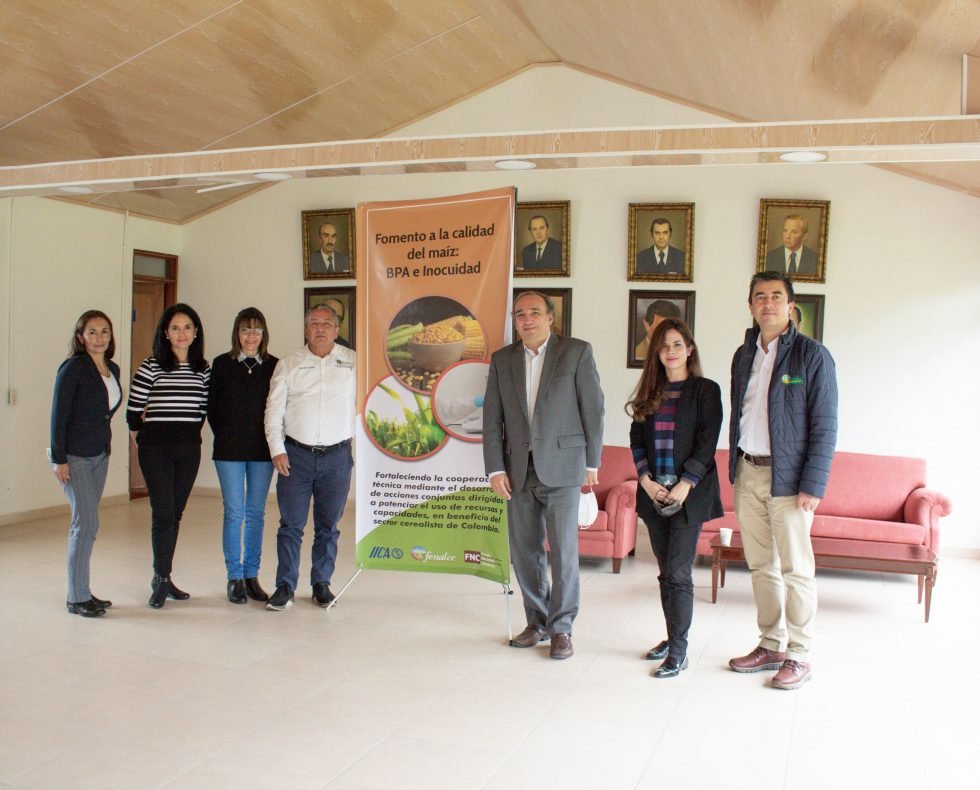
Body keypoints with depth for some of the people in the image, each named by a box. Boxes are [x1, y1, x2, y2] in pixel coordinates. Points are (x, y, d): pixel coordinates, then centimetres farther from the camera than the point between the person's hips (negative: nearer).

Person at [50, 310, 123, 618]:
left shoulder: (113, 369, 9)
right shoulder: (73, 368, -11)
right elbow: (59, 415, -12)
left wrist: (106, 445, 11)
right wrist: (58, 459, -14)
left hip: (100, 455, 7)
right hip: (75, 457, -7)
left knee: (85, 524, 11)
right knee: (86, 524, -8)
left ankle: (81, 592, 19)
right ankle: (77, 597, 2)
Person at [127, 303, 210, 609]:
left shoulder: (204, 369, 7)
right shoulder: (151, 366, -5)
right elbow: (132, 411, -3)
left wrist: (192, 434, 11)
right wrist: (143, 441, 5)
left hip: (189, 448, 4)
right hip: (156, 448, -4)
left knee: (176, 513, 9)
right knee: (164, 513, -7)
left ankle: (163, 577, 19)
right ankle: (161, 578, 4)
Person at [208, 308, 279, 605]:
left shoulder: (274, 365, 3)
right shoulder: (222, 364, 2)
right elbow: (212, 407, 6)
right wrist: (226, 438, 3)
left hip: (262, 450, 1)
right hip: (230, 450, -1)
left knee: (256, 513, 7)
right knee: (234, 513, 0)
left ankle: (251, 575, 17)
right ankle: (235, 577, 10)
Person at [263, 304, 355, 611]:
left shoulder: (353, 362, 5)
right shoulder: (289, 364, 6)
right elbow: (274, 410, 5)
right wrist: (277, 450, -3)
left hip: (337, 457, 0)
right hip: (296, 455, 0)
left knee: (328, 526, 9)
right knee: (291, 524, 2)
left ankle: (321, 583, 22)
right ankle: (285, 586, 12)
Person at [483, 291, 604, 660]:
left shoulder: (577, 352, -2)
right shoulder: (502, 360, 8)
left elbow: (593, 408, 0)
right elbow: (492, 419, 6)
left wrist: (592, 463, 0)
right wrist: (495, 469, -1)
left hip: (561, 467, -4)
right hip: (518, 470, 4)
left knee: (563, 550, -2)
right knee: (524, 552, 10)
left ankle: (561, 627, 11)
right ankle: (538, 622, 24)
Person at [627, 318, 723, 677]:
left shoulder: (705, 390, -1)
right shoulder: (650, 392, 12)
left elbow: (707, 442, -8)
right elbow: (636, 439, 9)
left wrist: (684, 486, -15)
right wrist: (647, 480, -5)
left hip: (690, 494, -4)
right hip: (654, 493, 5)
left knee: (678, 572, -7)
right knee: (666, 572, 10)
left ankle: (679, 652, 1)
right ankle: (672, 638, 23)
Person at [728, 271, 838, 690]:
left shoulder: (812, 355, -7)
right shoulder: (744, 355, 11)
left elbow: (824, 426, -10)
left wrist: (813, 484, -15)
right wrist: (734, 470, 10)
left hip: (787, 478, -6)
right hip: (747, 472, 6)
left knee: (796, 569, 1)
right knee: (761, 566, 13)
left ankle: (799, 656, 13)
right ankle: (771, 645, 25)